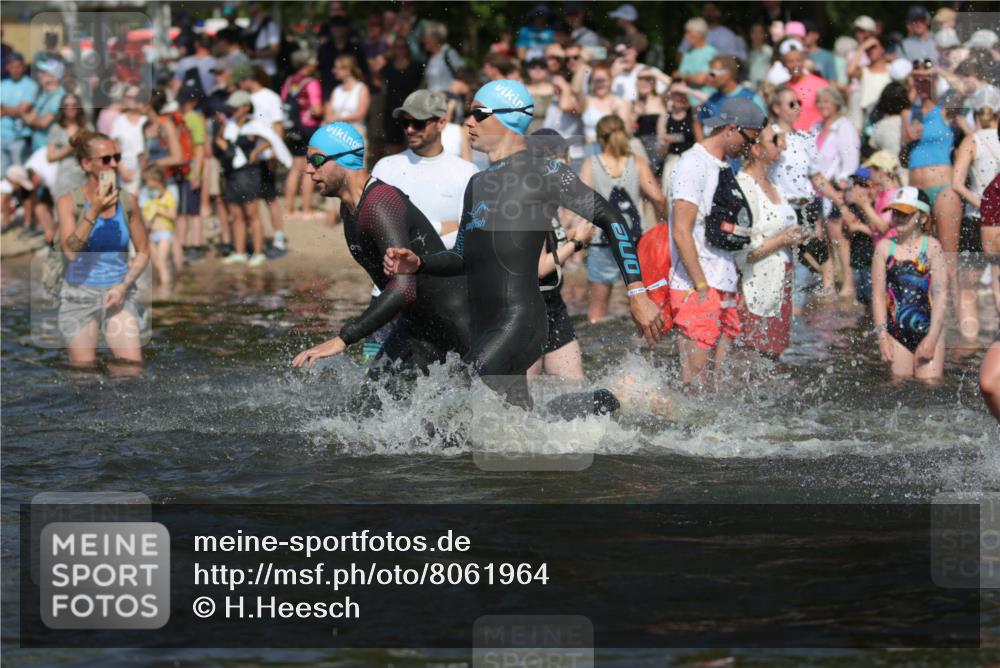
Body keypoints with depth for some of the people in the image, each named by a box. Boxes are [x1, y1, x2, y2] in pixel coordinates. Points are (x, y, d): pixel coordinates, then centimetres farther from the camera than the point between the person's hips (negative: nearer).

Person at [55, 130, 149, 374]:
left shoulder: (127, 201, 0)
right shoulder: (69, 202, -7)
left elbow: (143, 252, 6)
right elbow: (70, 250, -19)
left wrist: (124, 286, -8)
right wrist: (94, 211, -26)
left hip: (118, 294, 2)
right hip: (80, 294, -1)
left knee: (133, 366, -12)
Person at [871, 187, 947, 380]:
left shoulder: (932, 246, -4)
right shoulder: (885, 247, 4)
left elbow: (940, 295, -6)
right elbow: (878, 295, 4)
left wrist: (932, 338, -12)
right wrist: (882, 337, -3)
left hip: (927, 329, -3)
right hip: (896, 333, 3)